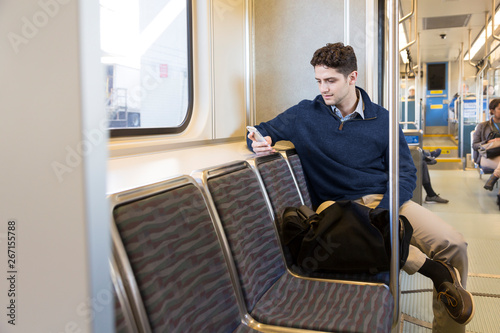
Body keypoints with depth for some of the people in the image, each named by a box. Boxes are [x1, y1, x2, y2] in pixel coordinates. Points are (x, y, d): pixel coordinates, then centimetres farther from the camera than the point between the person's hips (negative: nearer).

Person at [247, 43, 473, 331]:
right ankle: (430, 267, -22)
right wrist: (262, 141, -15)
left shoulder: (381, 119, 4)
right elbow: (261, 131, 12)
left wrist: (380, 216, -14)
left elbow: (406, 172, 4)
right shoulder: (305, 115, 3)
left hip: (386, 200, 2)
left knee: (454, 245, -19)